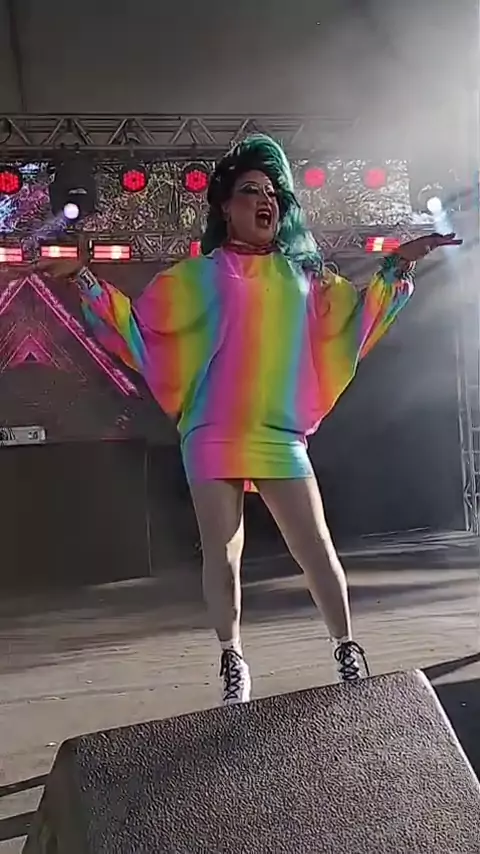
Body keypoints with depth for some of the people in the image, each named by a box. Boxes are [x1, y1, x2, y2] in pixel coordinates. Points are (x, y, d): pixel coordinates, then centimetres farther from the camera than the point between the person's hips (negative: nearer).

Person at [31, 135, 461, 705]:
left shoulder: (303, 275, 15)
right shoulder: (197, 276, 9)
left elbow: (354, 320, 22)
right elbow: (141, 327, 7)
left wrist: (395, 268, 16)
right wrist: (90, 286, -2)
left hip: (281, 439, 1)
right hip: (213, 439, -1)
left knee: (316, 547, 0)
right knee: (221, 555, 6)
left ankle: (346, 650, 15)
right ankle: (232, 661, 23)